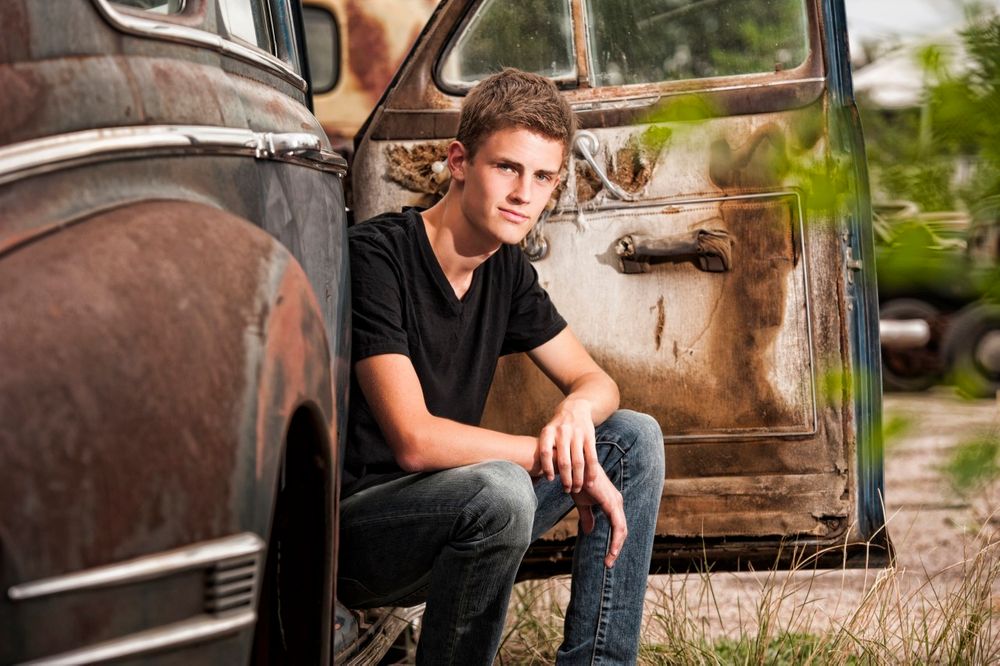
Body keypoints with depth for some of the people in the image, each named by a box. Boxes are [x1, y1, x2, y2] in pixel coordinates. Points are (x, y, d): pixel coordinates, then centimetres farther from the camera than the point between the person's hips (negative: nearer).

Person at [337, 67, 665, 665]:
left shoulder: (506, 269, 5)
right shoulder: (376, 256, -20)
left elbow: (596, 381, 11)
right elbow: (414, 440, -27)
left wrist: (578, 410, -15)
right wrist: (564, 460, -21)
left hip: (454, 507, 9)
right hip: (351, 533, -8)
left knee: (634, 438, 4)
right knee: (499, 490, -36)